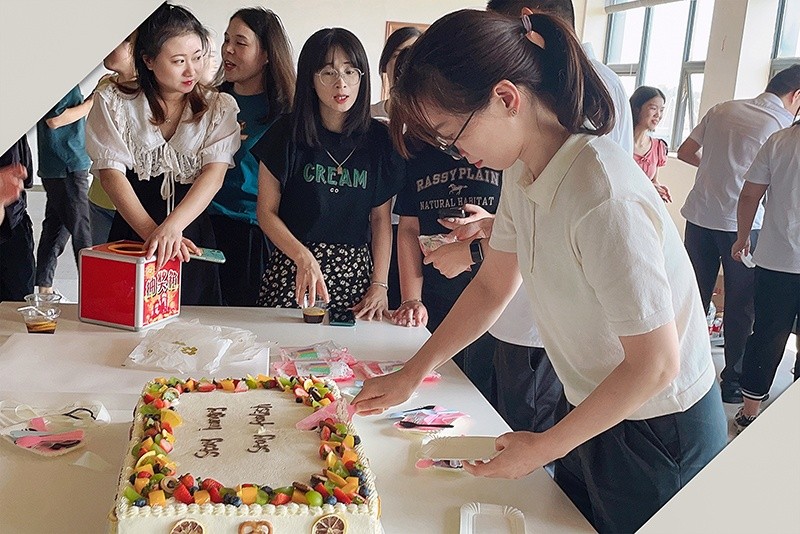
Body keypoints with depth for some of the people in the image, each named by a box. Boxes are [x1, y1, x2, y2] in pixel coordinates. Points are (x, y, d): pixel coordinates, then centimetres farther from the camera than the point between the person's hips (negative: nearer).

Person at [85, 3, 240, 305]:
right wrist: (152, 232, -22)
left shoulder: (218, 108, 2)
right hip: (130, 233, 0)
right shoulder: (113, 102, 1)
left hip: (191, 238, 1)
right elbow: (111, 173, -8)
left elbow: (214, 173, -10)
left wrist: (172, 226, -26)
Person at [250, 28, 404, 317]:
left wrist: (379, 285, -3)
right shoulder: (287, 133, -2)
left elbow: (380, 219, 6)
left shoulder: (378, 139, 4)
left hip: (355, 272, 2)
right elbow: (267, 212, -3)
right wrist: (304, 258, -19)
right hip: (291, 270, -1)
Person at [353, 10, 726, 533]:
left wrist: (545, 447, -15)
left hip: (658, 432, -7)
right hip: (594, 413, 8)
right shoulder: (524, 181, -4)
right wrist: (411, 375, 3)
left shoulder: (605, 198, -31)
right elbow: (492, 288, 8)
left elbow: (654, 364, -26)